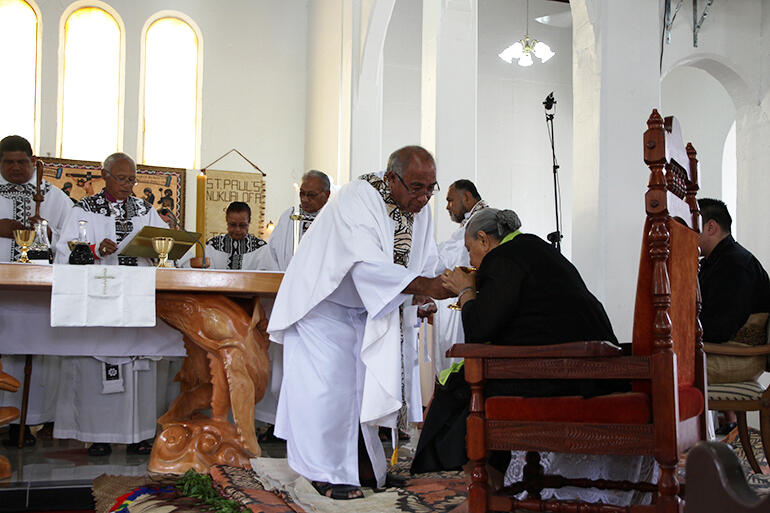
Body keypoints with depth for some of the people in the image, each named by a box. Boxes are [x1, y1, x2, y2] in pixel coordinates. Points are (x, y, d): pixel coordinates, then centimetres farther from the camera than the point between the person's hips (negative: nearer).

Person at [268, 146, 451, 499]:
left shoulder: (419, 209, -6)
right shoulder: (356, 200, -30)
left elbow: (426, 263, 1)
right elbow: (367, 265, -40)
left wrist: (423, 297, -19)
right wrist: (421, 285, -46)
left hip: (367, 309, 7)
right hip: (323, 301, -7)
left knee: (362, 384, 10)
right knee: (329, 384, -8)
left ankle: (362, 466, 21)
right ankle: (327, 472, 4)